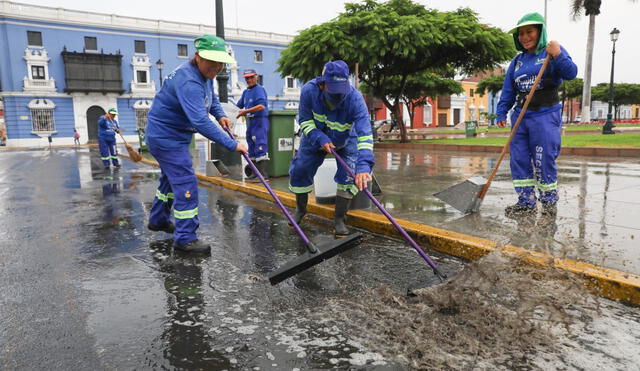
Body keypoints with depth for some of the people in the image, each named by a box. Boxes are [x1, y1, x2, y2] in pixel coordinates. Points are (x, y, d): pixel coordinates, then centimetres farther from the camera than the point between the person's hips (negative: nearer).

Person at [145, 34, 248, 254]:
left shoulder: (204, 74, 2)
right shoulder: (188, 82, -31)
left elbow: (211, 97, 21)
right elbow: (200, 121, -40)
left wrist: (220, 114, 0)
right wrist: (231, 145, -40)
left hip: (173, 136, 11)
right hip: (166, 137, -11)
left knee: (171, 178, 23)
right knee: (186, 184, -10)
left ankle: (158, 220, 43)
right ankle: (185, 238, -2)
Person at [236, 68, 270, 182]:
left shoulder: (259, 89, -7)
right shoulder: (246, 91, 18)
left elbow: (262, 106, -20)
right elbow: (238, 106, 23)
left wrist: (246, 111, -20)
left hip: (260, 121, -9)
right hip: (250, 121, 9)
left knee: (260, 147, -13)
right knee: (252, 149, 11)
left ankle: (263, 174, -14)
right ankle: (254, 173, 18)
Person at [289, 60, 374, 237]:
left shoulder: (355, 98, -39)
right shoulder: (309, 91, -32)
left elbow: (364, 133, -48)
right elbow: (305, 121, -18)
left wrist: (364, 165, -60)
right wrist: (321, 139, -34)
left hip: (345, 142, -1)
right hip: (315, 139, 2)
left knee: (350, 174, -18)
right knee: (299, 171, 1)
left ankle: (340, 219, -1)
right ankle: (300, 209, 29)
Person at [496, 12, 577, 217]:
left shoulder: (553, 51, 2)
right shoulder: (517, 61, 16)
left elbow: (571, 73, -11)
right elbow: (507, 91, 15)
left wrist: (558, 56, -25)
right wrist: (501, 113, 8)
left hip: (546, 115, -5)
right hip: (520, 116, 5)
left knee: (544, 160, -5)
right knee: (519, 159, 2)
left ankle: (549, 201, 11)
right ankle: (526, 201, 10)